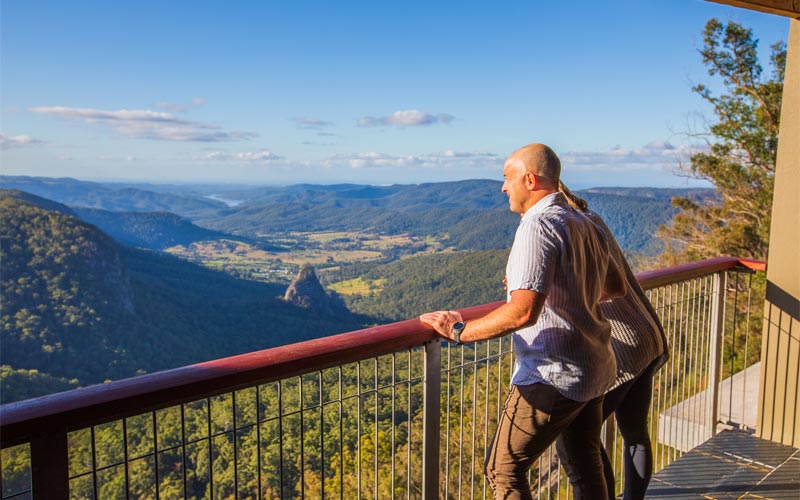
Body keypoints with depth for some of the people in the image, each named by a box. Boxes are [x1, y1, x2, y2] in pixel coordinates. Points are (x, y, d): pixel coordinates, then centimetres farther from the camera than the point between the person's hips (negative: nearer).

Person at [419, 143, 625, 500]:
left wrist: (459, 331, -21)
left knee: (503, 469, 3)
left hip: (554, 375, -9)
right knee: (586, 464, 22)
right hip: (595, 370, 9)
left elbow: (522, 312, -30)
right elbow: (616, 287, 21)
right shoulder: (585, 226, 8)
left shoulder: (537, 226, -20)